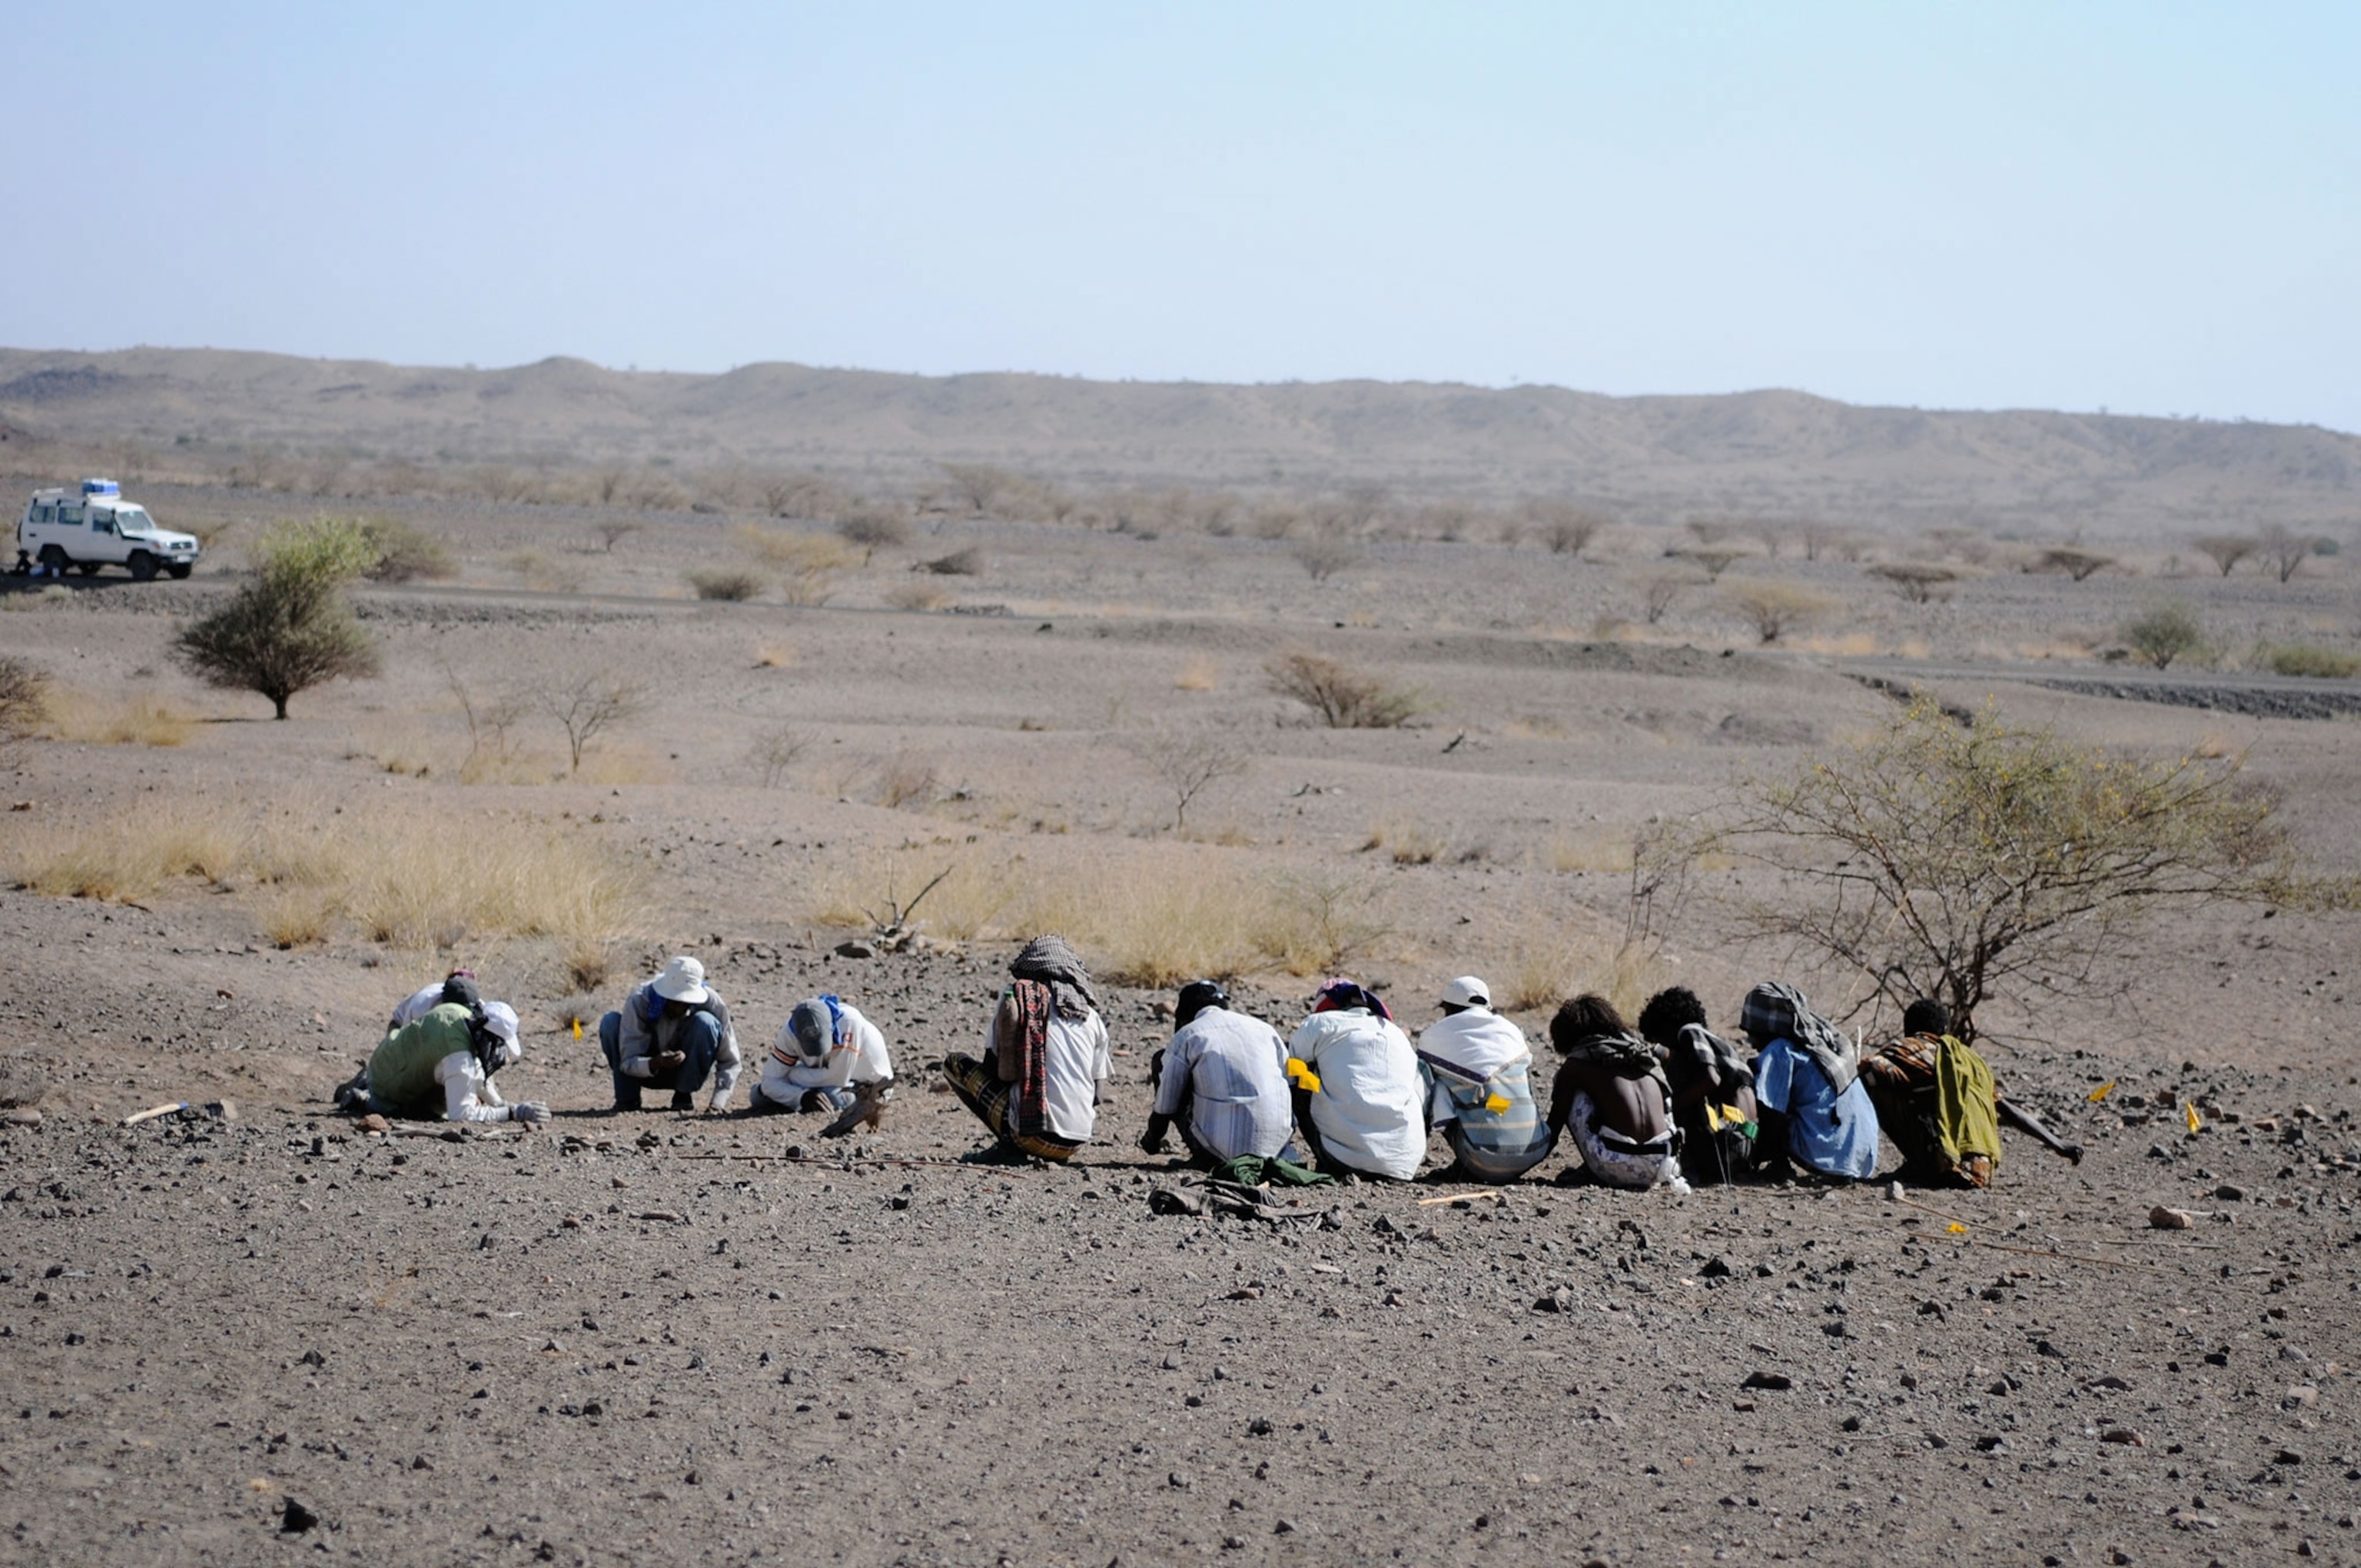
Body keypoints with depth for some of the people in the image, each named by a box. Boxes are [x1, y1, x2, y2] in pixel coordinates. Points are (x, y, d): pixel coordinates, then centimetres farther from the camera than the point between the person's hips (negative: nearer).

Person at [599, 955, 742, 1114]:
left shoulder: (713, 1004, -24)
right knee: (611, 1022, -27)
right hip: (646, 1069, 0)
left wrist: (717, 1103, -32)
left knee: (705, 1023, -30)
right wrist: (655, 1064, -49)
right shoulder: (639, 1001, -27)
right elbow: (628, 1061, -27)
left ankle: (684, 1096, -11)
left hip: (687, 1070, 0)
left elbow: (729, 1062, -18)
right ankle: (627, 1099, -12)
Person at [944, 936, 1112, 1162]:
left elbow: (991, 1069, 6)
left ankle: (1011, 1144, 5)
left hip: (1033, 1134, -5)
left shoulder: (1014, 998, 2)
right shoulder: (1090, 1016, 9)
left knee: (955, 1063, 11)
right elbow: (1098, 1095, 11)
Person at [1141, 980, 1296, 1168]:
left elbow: (1166, 1106, 7)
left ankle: (1202, 1158, 11)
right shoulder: (1263, 1028, 15)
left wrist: (1152, 1142, 27)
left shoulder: (1186, 1036, 4)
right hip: (1277, 1144, 3)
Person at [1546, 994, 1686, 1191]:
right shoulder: (1645, 1054, 20)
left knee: (1570, 1092, 14)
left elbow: (1554, 1125, 12)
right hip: (1662, 1168, 4)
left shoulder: (1576, 1065, 8)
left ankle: (1595, 1171, 15)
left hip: (1618, 1168, -4)